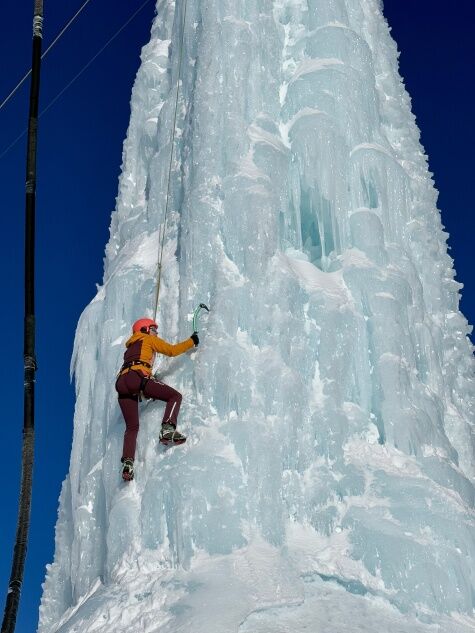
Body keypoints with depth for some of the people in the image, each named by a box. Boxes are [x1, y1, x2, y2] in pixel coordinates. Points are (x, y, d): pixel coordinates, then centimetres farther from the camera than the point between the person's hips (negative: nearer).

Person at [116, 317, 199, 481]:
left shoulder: (131, 346, 40)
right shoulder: (148, 339, 19)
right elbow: (172, 350, 12)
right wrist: (192, 341, 24)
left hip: (122, 383, 7)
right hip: (137, 377, -7)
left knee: (131, 427, 8)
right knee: (175, 396, 2)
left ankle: (127, 463, -12)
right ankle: (168, 430, -23)